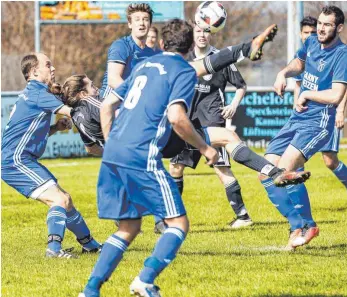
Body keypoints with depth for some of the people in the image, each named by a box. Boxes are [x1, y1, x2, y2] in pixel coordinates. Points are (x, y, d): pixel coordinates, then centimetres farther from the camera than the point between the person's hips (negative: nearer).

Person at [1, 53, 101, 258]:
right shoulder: (36, 93, -12)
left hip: (20, 160, 10)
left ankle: (90, 244, 25)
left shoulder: (35, 93, 19)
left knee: (63, 199, 15)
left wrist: (56, 127, 8)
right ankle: (54, 248, -27)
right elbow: (72, 112, -14)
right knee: (60, 199, -19)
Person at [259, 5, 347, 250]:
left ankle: (307, 225, -10)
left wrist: (305, 94, -12)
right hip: (297, 120, 9)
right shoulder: (312, 43, 9)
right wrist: (284, 73, 10)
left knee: (284, 169, -25)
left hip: (318, 123, -8)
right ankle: (298, 225, 10)